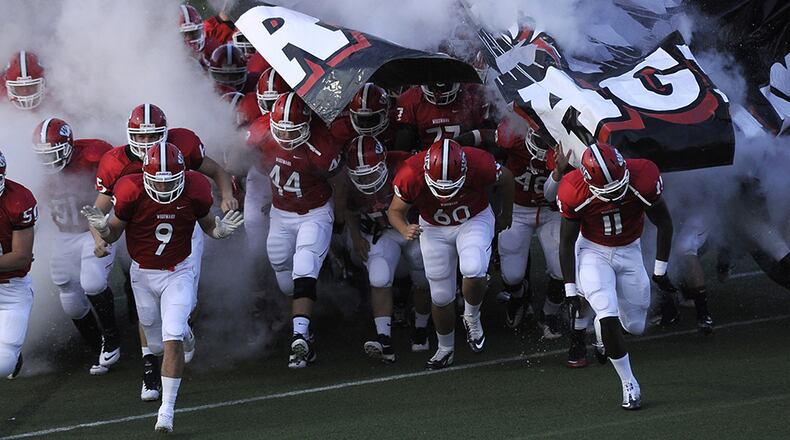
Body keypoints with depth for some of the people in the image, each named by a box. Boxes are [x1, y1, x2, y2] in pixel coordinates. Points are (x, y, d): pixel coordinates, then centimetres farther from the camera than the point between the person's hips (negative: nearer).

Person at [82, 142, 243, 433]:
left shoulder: (195, 190, -17)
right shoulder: (131, 192, -20)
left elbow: (208, 225, 1)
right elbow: (114, 235, -7)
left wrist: (221, 230, -22)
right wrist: (102, 228, -30)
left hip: (178, 272, -1)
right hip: (143, 274, 1)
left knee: (173, 339, -17)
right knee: (157, 346, 13)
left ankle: (167, 409, -10)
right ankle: (182, 329, 51)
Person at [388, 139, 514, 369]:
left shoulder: (479, 165, -33)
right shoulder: (411, 176, -31)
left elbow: (506, 180, -8)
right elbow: (395, 211, -12)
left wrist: (506, 214, 9)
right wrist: (405, 230, -35)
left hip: (475, 220, -1)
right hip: (434, 228, 1)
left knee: (473, 272, -29)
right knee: (441, 297, 4)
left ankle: (472, 318, 2)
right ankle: (445, 348, 30)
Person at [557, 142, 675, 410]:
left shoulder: (642, 179, -26)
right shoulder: (575, 193, -27)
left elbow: (664, 223, -8)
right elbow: (567, 242, -11)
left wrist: (660, 271, -4)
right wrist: (570, 289, -10)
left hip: (629, 251, 2)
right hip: (593, 252, -2)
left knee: (635, 326, 5)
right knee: (609, 318, -21)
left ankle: (605, 330, 40)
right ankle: (629, 385, -6)